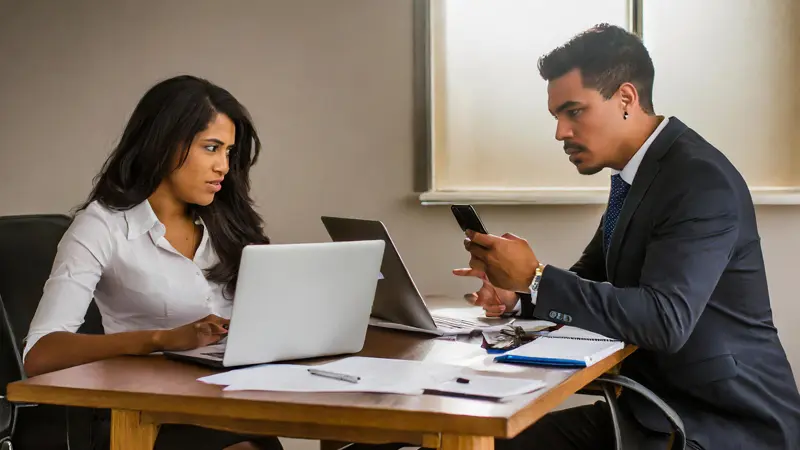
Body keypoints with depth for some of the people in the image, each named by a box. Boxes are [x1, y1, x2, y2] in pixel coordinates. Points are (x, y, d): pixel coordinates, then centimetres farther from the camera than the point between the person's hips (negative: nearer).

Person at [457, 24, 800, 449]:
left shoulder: (701, 179, -19)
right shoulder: (635, 175, 7)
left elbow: (665, 320, -28)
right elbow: (591, 279, 15)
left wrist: (535, 278, -26)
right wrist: (516, 294, -5)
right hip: (653, 407, 8)